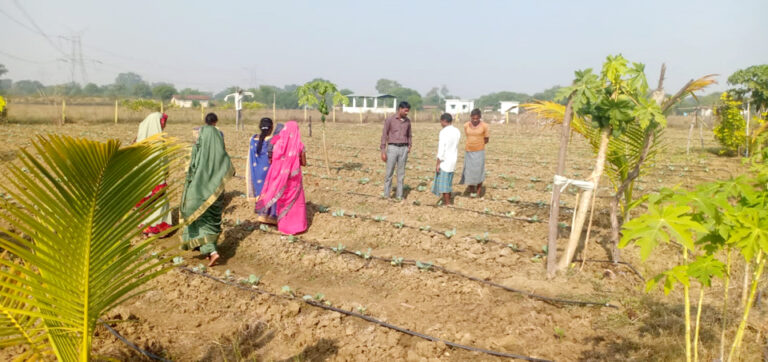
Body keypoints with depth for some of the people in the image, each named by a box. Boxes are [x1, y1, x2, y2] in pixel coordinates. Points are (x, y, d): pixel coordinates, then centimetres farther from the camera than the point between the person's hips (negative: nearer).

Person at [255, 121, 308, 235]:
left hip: (281, 177, 1)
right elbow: (304, 163, -3)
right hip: (295, 177, -1)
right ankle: (297, 225, 14)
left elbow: (272, 160, -7)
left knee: (283, 201, 16)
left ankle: (284, 225, 23)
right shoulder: (299, 145, -10)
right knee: (296, 201, 13)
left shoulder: (279, 143, -10)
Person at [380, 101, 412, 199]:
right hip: (392, 148, -3)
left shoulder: (407, 121, 8)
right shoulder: (389, 119, -6)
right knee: (389, 173, 0)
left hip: (403, 149, 3)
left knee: (401, 173, 5)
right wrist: (383, 152, -9)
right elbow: (384, 136, -5)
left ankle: (399, 195, 14)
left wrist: (409, 147, 3)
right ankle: (386, 196, 10)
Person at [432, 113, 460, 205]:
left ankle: (447, 203, 7)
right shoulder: (457, 131, 5)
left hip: (444, 161, -8)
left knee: (443, 183, 2)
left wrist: (438, 164, -14)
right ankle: (448, 200, 26)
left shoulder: (443, 132, -17)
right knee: (448, 182, 19)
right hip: (453, 160, 8)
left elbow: (441, 150, -18)